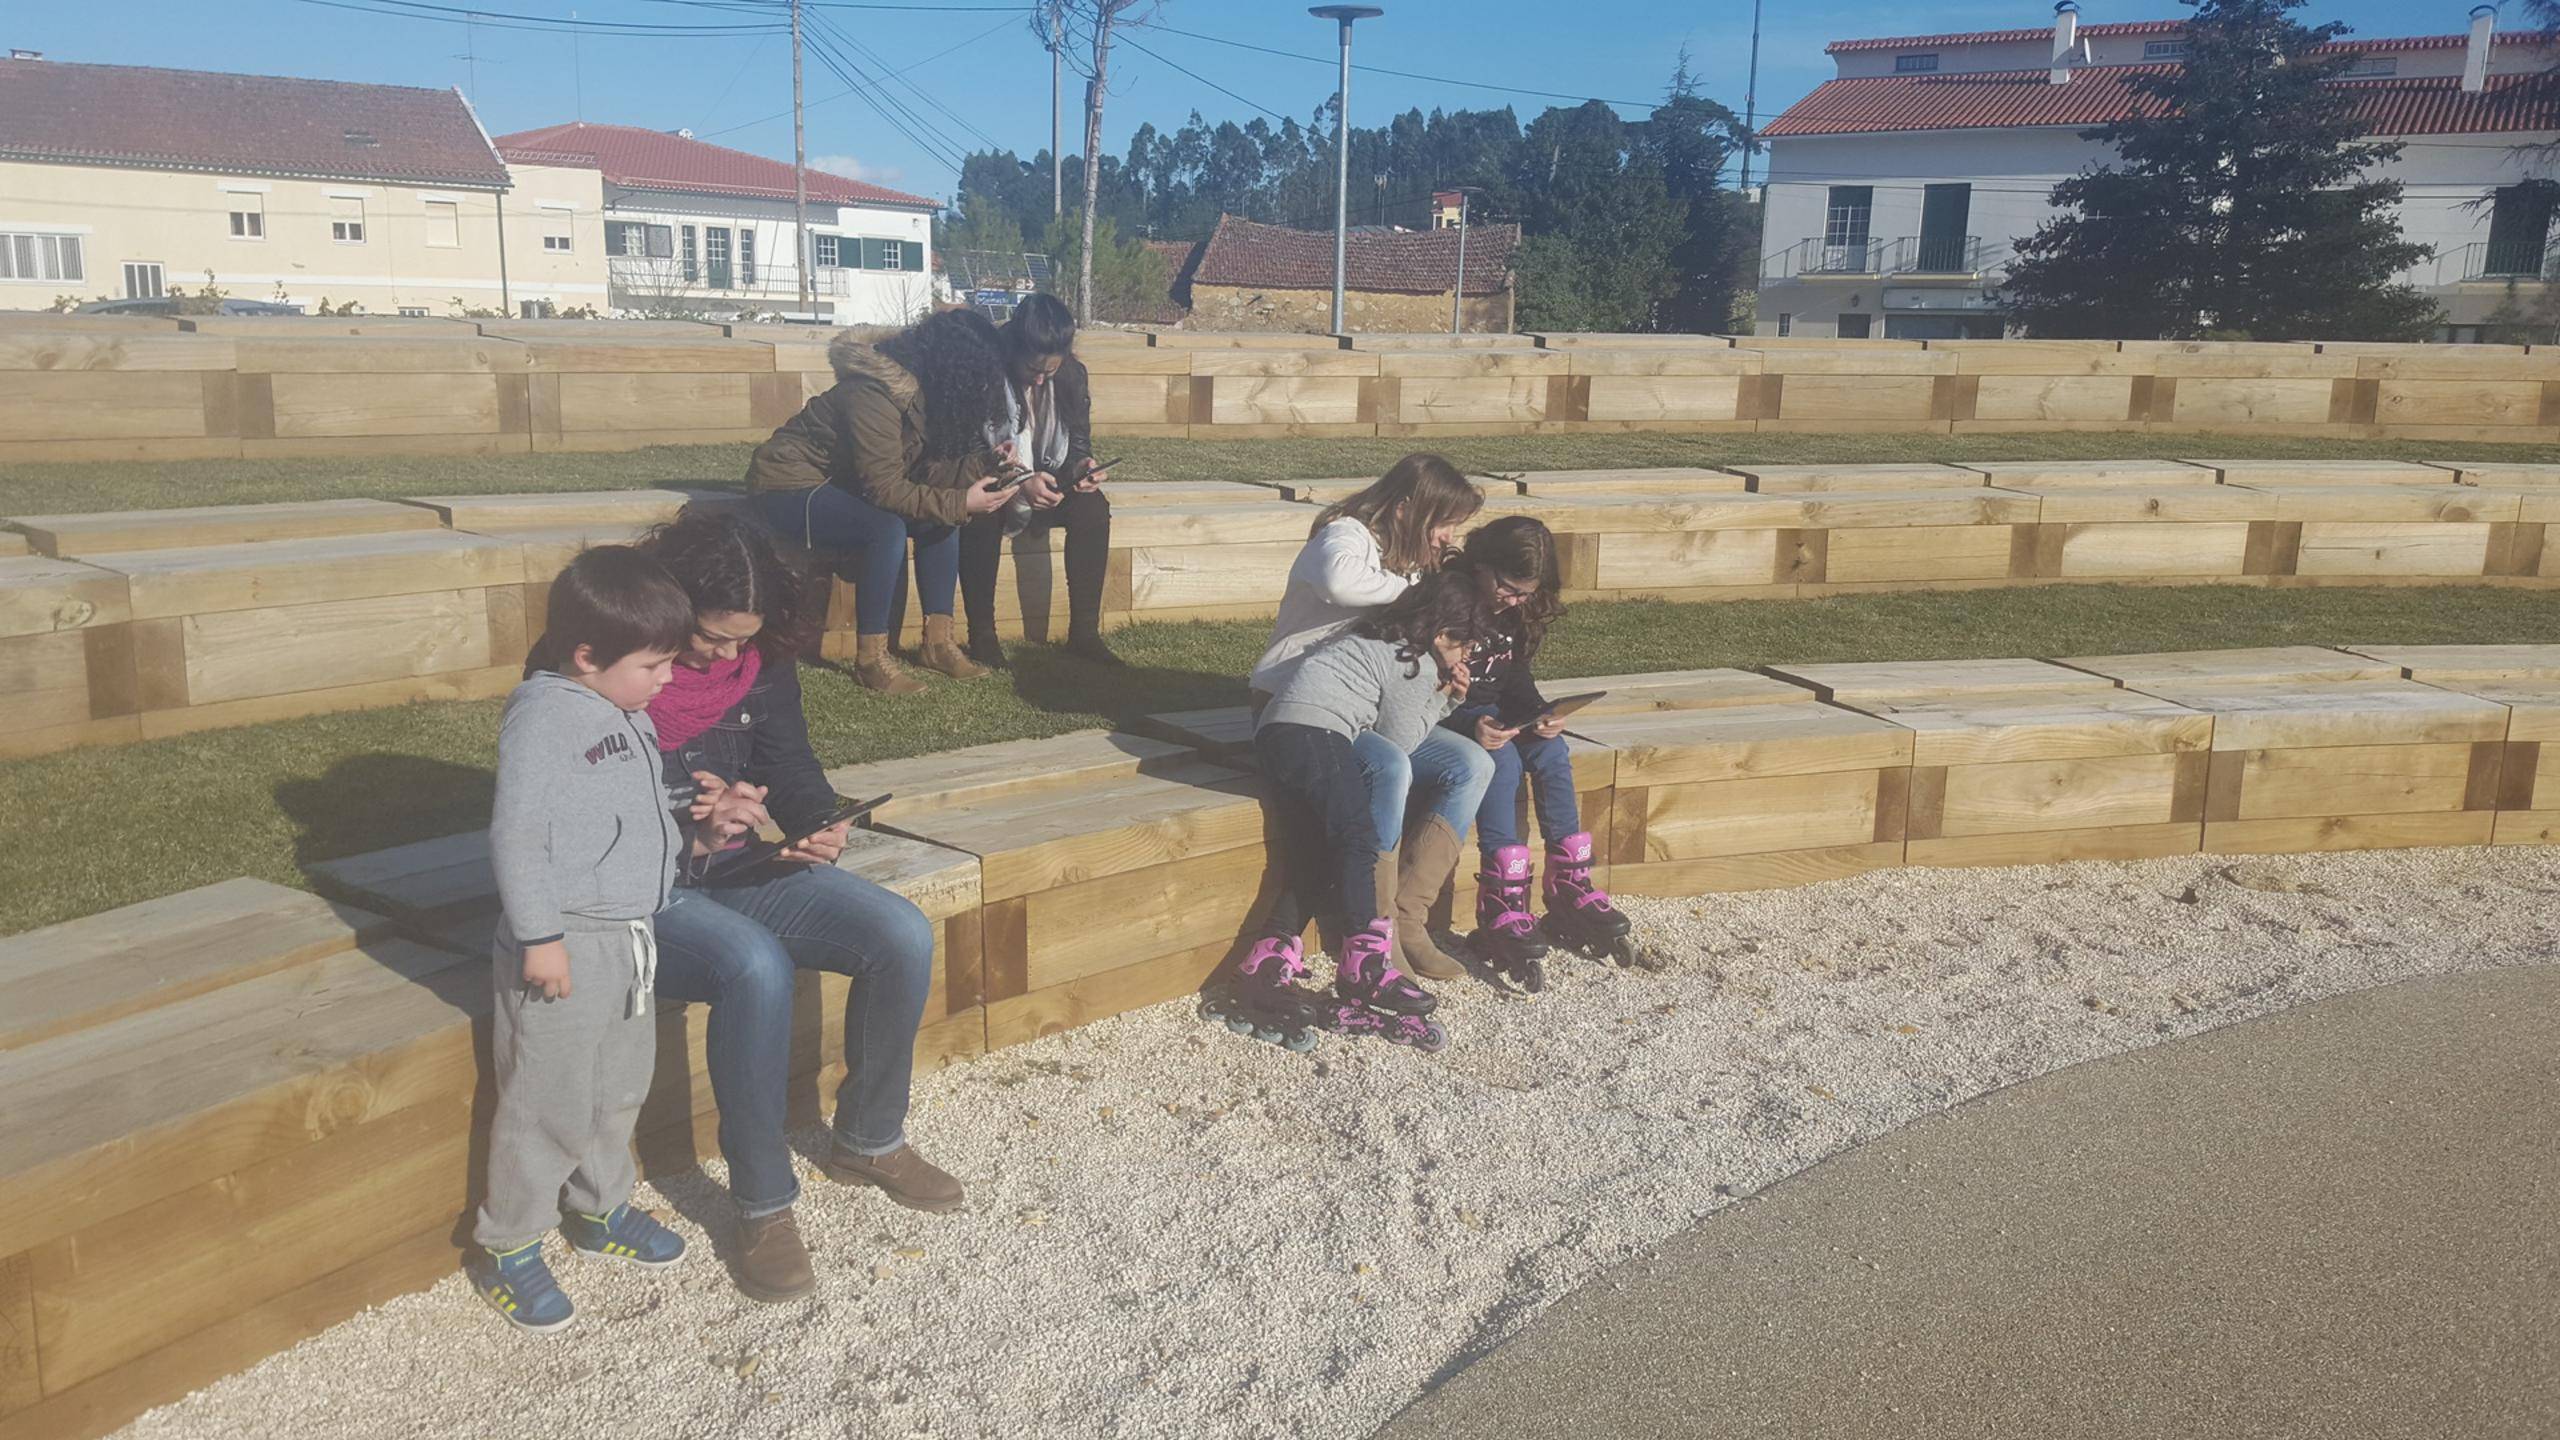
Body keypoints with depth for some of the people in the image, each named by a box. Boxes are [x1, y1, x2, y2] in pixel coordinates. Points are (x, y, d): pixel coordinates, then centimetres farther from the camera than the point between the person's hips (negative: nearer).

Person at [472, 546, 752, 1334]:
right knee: (549, 1103, 1)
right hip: (565, 950, -9)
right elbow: (516, 835, -21)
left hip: (630, 939, 9)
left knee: (621, 1087, 22)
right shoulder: (542, 716, -18)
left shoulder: (629, 715, 9)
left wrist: (696, 827, 9)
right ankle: (506, 1248, 18)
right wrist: (539, 936, -21)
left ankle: (601, 1208, 41)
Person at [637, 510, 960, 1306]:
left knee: (904, 937, -13)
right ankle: (763, 1205, -19)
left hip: (739, 870, 6)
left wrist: (820, 828, -17)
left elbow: (792, 771, 6)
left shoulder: (763, 663, 1)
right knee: (756, 967, -37)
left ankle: (866, 1141, 11)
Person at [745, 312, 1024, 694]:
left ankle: (937, 642, 0)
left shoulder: (925, 391, -2)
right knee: (887, 529, -31)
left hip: (842, 483, 9)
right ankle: (871, 659, -20)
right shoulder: (874, 395, -29)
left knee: (941, 518, -5)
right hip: (789, 487, -9)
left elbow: (927, 474, -3)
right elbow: (884, 489, -29)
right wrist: (961, 503, -28)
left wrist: (989, 462, -16)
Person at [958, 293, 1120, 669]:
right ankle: (981, 636, -28)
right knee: (983, 512, -38)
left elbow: (1079, 443, 4)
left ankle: (1084, 633, -22)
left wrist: (1082, 467, -22)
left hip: (1044, 485, 4)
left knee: (1093, 505, -25)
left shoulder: (1071, 375, -6)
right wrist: (1018, 483, -36)